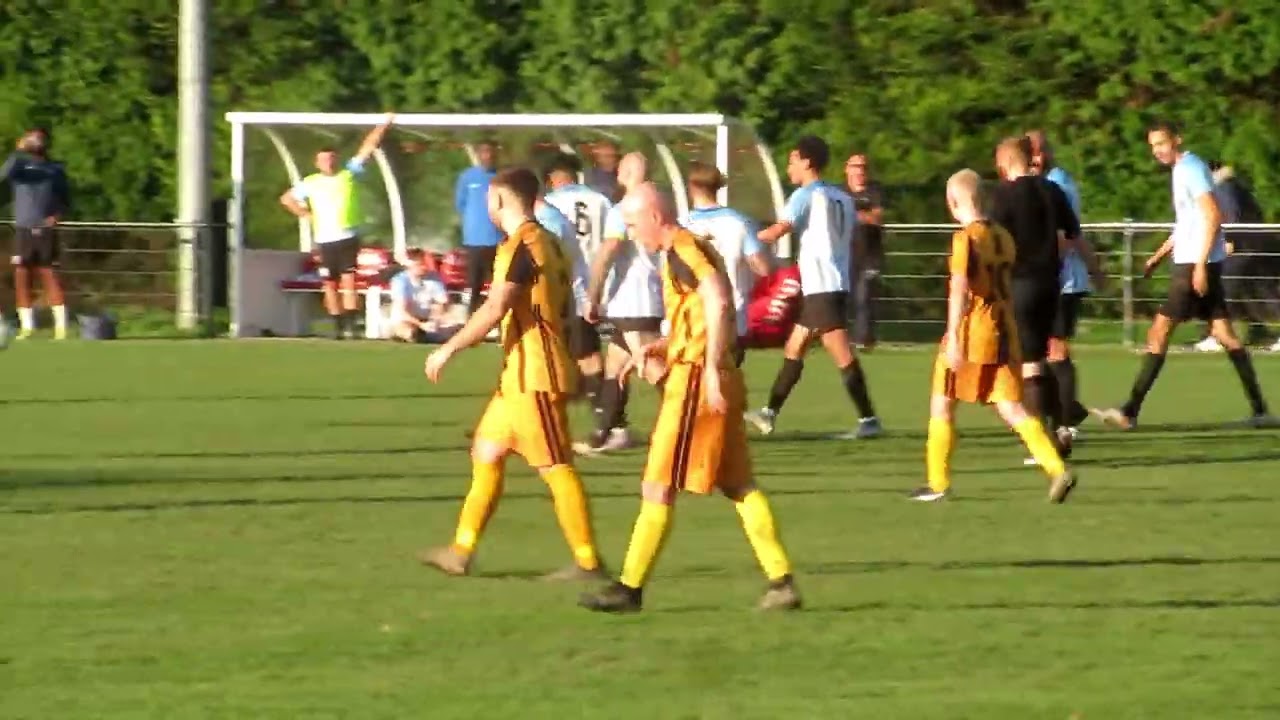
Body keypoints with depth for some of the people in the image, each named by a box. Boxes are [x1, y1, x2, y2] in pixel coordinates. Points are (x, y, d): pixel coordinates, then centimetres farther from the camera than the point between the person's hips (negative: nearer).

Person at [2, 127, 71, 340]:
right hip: (23, 230, 1)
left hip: (46, 231, -1)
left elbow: (66, 198, 15)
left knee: (50, 275, -7)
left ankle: (61, 325, -7)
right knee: (21, 276, -1)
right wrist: (19, 151, -22)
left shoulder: (56, 169, 10)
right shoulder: (20, 164, 6)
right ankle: (26, 326, 4)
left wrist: (58, 215, -4)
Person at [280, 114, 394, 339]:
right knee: (330, 285, 4)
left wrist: (384, 126, 0)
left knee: (348, 281, -11)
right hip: (325, 239, 2)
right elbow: (287, 199, 15)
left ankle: (350, 324, -15)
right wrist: (307, 215, 5)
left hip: (348, 237, -2)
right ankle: (338, 326, 11)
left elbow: (367, 148, 3)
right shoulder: (311, 183, 8)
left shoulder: (349, 174, 6)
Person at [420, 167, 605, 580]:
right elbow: (566, 308, 20)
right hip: (519, 376, 10)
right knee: (487, 454, 14)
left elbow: (495, 310, -24)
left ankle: (588, 562, -4)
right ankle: (461, 552, 18)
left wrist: (448, 350, -19)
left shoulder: (520, 248, -16)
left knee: (555, 468, -7)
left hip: (533, 376, -10)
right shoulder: (546, 243, 14)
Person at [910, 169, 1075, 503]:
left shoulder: (966, 238, -11)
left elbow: (959, 289, -20)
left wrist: (954, 338, -23)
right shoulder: (1003, 237, 11)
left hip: (972, 334, -6)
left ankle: (938, 483, 14)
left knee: (942, 403, 9)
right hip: (1004, 333, 6)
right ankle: (1057, 470, -14)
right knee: (1011, 408, 4)